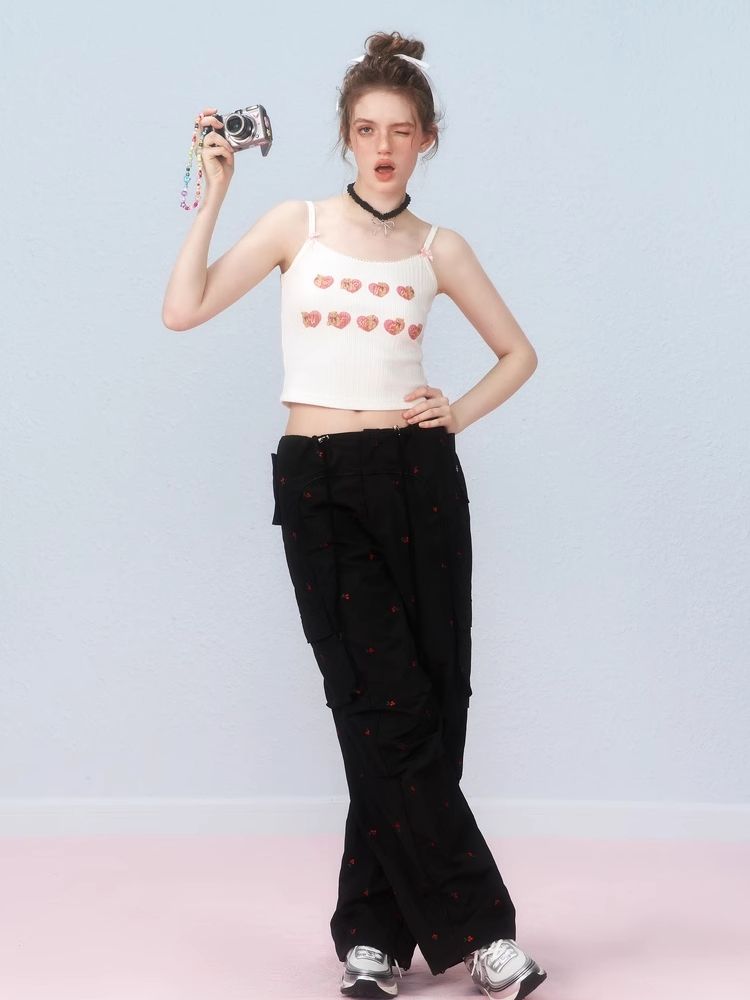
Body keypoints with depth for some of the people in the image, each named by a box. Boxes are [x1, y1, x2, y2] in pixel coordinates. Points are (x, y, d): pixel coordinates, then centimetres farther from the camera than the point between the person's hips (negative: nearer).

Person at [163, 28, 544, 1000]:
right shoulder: (297, 225, 5)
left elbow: (519, 352, 20)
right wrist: (213, 191, -5)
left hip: (418, 481, 2)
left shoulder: (438, 248, 9)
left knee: (423, 708, 1)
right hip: (320, 485, -2)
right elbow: (182, 310, -4)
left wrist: (460, 412, 3)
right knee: (388, 708, -10)